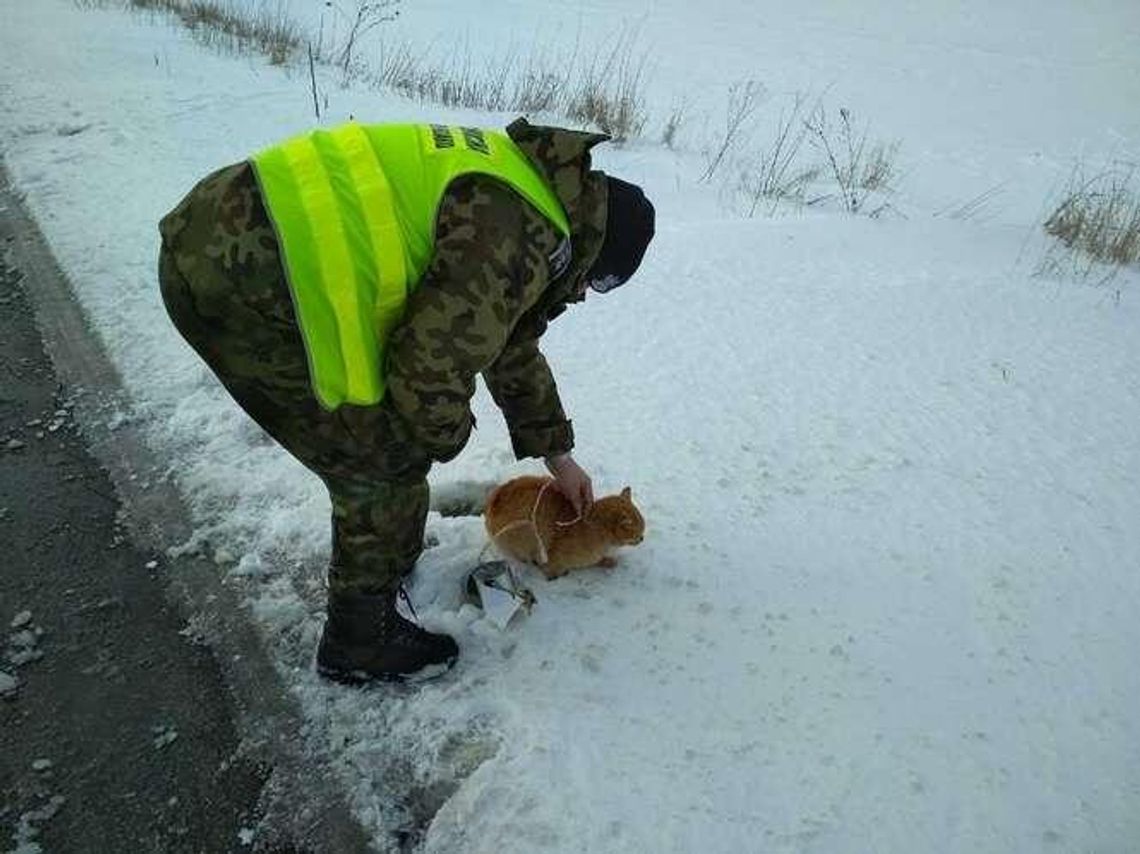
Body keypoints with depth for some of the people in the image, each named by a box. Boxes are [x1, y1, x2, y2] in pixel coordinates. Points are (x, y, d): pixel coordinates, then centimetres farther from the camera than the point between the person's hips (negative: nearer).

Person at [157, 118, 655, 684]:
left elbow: (511, 344, 29)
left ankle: (392, 572, 46)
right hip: (242, 288, -10)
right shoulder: (521, 237, -15)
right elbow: (430, 373, -20)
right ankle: (359, 644, 25)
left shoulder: (514, 194, 19)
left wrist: (558, 454, 37)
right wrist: (447, 435, 5)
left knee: (394, 437, 23)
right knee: (386, 468, 3)